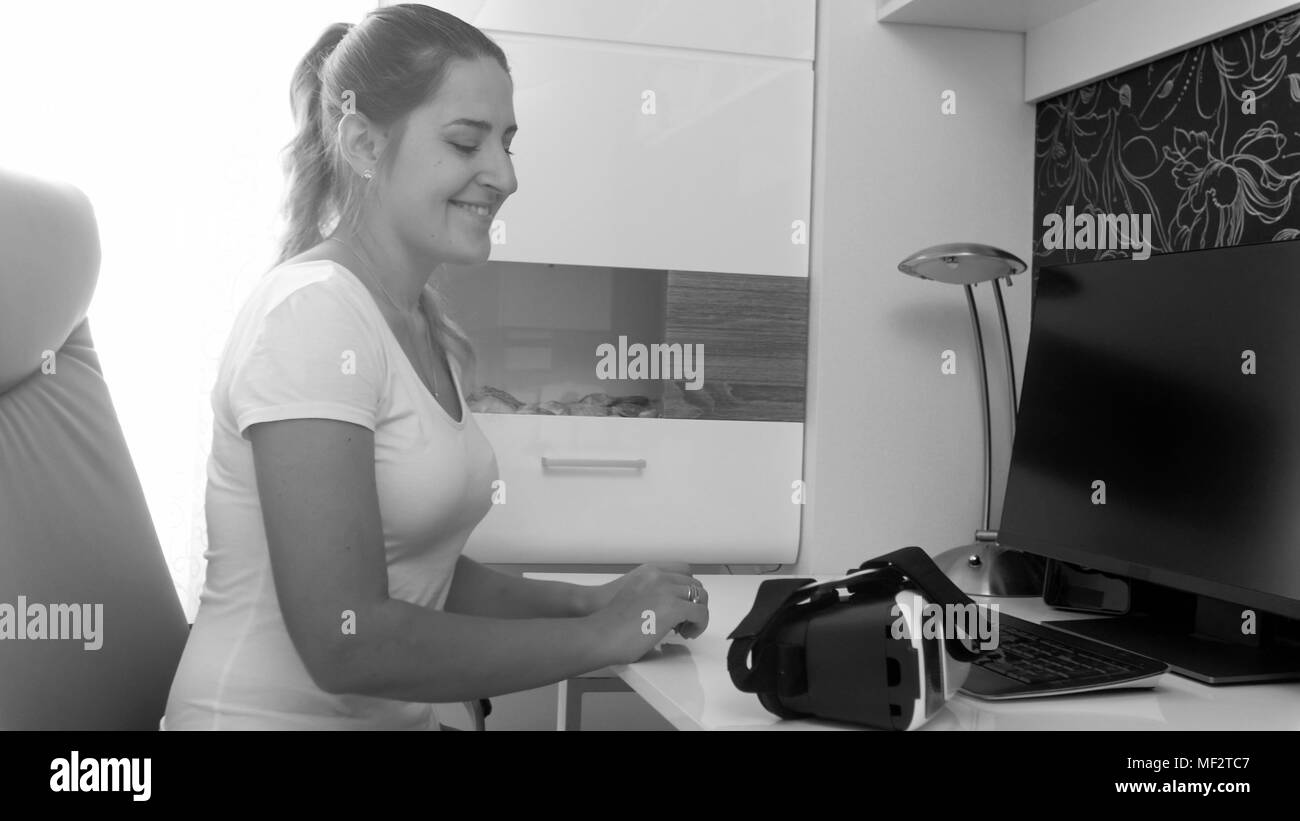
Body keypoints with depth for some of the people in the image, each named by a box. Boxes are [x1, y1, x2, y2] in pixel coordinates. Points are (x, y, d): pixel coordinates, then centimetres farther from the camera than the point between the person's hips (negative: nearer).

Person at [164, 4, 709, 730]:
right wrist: (598, 636, -15)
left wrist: (591, 601, -2)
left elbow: (420, 570, 10)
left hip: (397, 713, 6)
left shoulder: (426, 320, 6)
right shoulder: (314, 313, -16)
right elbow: (345, 641, -21)